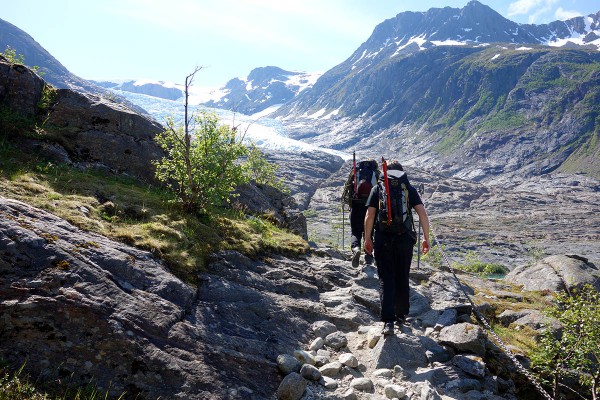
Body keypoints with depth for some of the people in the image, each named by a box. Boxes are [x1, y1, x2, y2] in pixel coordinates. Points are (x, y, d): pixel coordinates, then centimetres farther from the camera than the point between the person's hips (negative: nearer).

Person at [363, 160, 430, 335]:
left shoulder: (377, 189, 6)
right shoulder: (409, 189, 8)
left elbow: (369, 216, -2)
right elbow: (422, 213, -3)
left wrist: (367, 239, 4)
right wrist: (426, 238, 1)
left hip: (383, 240, -1)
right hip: (405, 239, 1)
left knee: (386, 279, 1)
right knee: (402, 278, 16)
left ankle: (388, 321, -9)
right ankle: (401, 315, 29)